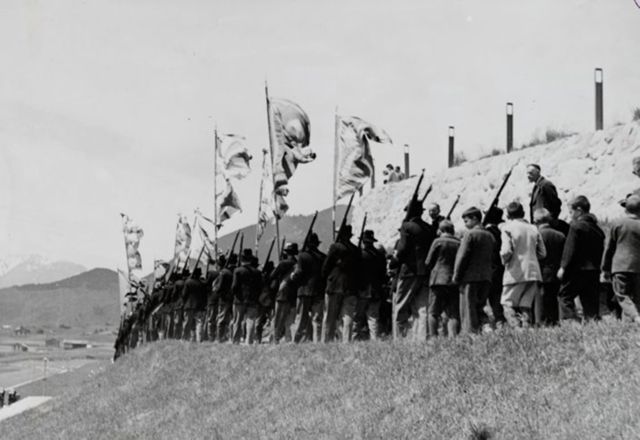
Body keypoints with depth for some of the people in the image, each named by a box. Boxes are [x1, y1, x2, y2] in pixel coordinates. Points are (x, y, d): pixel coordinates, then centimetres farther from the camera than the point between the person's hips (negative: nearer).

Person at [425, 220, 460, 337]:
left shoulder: (438, 241, -2)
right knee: (453, 314, 4)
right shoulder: (459, 243, 7)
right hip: (455, 282, 3)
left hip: (439, 279, -3)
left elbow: (428, 263, 3)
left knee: (433, 313, 3)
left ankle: (433, 337, -5)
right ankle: (453, 337, -7)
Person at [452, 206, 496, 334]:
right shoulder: (490, 236, 13)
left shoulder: (470, 234, -9)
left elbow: (463, 257, -12)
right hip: (486, 278, 7)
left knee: (468, 310, -3)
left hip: (470, 277, -7)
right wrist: (489, 273, 16)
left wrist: (456, 276, -5)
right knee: (479, 308, 12)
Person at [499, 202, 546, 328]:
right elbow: (542, 253, 10)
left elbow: (506, 251, -17)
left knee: (508, 305, 1)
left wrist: (504, 260, 3)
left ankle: (517, 328, -17)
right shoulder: (533, 229, 9)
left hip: (515, 274, -5)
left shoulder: (508, 228, -6)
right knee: (526, 306, 10)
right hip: (533, 273, 5)